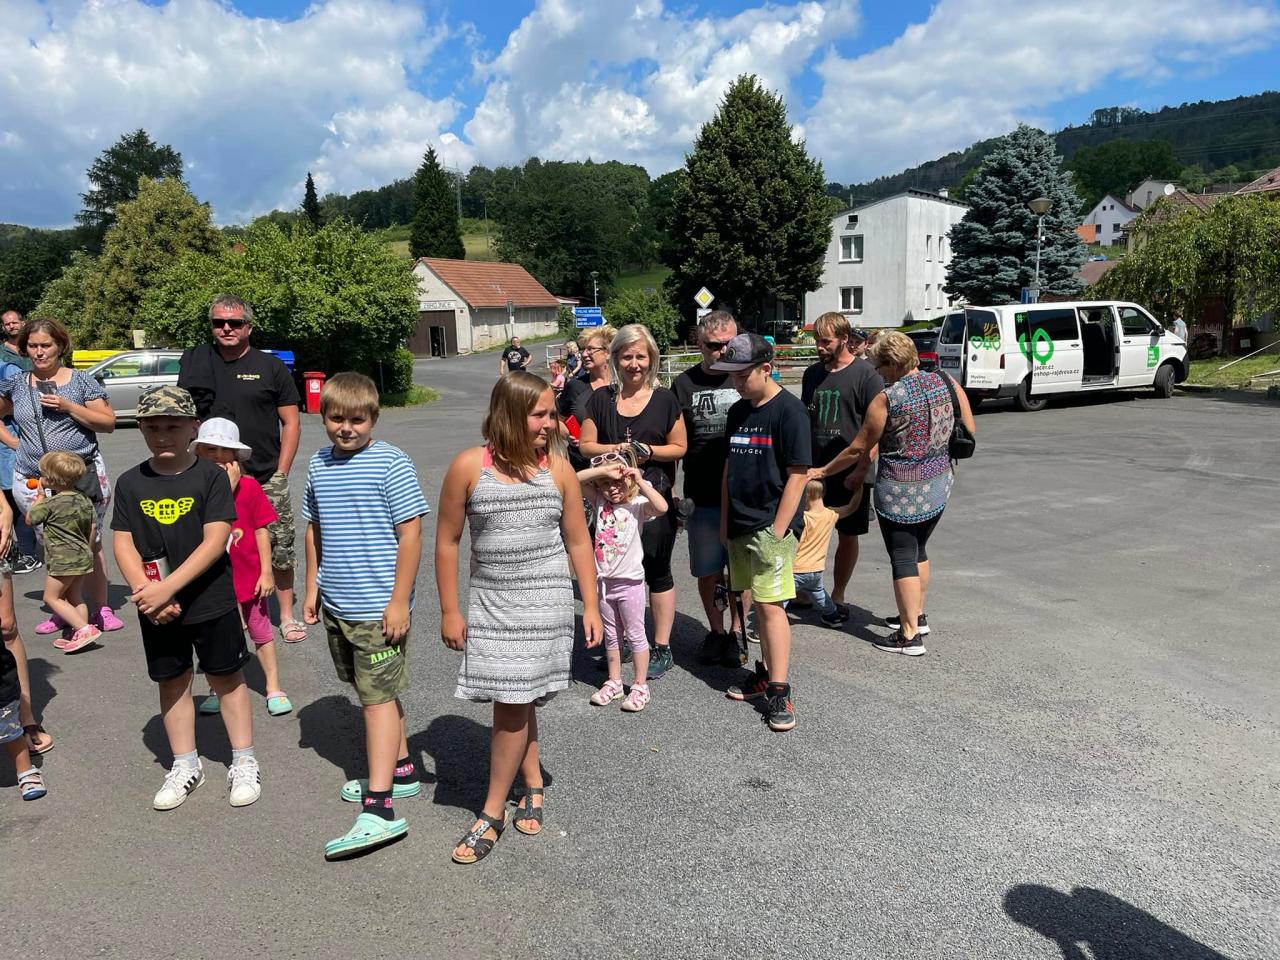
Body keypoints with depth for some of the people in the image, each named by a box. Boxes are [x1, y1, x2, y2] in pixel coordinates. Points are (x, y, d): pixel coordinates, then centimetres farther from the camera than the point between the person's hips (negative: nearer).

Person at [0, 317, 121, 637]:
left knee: (90, 545, 1)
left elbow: (109, 422, -3)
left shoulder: (81, 380, 1)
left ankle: (101, 609, 9)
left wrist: (68, 406, -12)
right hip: (33, 482, 3)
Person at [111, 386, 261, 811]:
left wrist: (167, 587, -21)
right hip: (157, 611, 3)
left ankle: (243, 763, 21)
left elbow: (215, 540, -16)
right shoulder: (131, 483, 1)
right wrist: (146, 593, -15)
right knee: (172, 682, 15)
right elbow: (123, 544, -1)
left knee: (227, 679, 7)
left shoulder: (211, 476, -9)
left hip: (211, 601, -3)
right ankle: (185, 766, 31)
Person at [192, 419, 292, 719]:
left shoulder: (250, 486, -8)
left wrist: (266, 572, -6)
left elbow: (261, 530, -5)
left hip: (248, 576, -1)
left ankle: (274, 688, 24)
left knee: (261, 632, 12)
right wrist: (226, 487, -24)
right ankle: (217, 690, 32)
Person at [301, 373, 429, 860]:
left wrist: (399, 601, -16)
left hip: (378, 605, -7)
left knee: (378, 697, -6)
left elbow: (410, 534, -14)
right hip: (336, 605, 7)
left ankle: (378, 809, -4)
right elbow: (315, 529, 17)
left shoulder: (390, 463, -12)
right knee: (375, 691, 18)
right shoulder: (319, 464, 8)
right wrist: (312, 587, 15)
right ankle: (401, 770, 34)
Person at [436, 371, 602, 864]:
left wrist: (591, 606, 4)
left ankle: (492, 812, 13)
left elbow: (578, 541, 5)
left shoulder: (558, 469, -3)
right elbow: (448, 541, 0)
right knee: (516, 702, 11)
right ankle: (533, 786, 35)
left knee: (512, 703, -2)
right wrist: (449, 611, 0)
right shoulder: (469, 466, -7)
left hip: (545, 601, -1)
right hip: (490, 601, 1)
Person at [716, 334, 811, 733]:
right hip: (741, 525, 7)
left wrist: (777, 529, -15)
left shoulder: (788, 409, -10)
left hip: (771, 526, -7)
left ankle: (779, 692, -2)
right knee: (758, 603, 15)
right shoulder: (738, 411, 12)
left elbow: (798, 474, -13)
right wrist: (725, 521, 14)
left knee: (771, 604, -8)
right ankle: (767, 672, 27)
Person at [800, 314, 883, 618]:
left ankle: (838, 595, 24)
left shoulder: (865, 373, -8)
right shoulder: (813, 373, 9)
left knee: (847, 535, 9)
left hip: (850, 474, -4)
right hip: (814, 470, 4)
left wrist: (862, 469, -18)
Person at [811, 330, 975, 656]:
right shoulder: (946, 382, -2)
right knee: (919, 549, 22)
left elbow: (858, 449, -8)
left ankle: (910, 635, 4)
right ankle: (917, 616, 35)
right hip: (939, 485, 6)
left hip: (901, 491, -6)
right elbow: (969, 432, 4)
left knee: (903, 557, 2)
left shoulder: (887, 399, -16)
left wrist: (824, 471, 5)